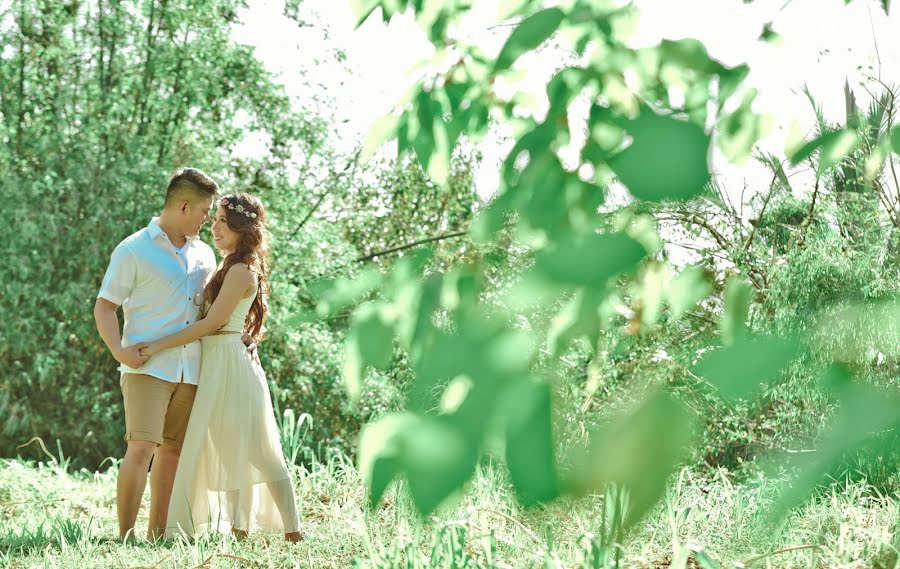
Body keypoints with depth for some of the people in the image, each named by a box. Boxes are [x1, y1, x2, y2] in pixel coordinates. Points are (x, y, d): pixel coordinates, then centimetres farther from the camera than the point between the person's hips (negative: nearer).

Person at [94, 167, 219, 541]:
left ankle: (157, 535, 15)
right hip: (148, 368, -6)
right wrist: (119, 351, -17)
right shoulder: (133, 251, -2)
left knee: (173, 452, 7)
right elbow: (104, 308, -2)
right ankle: (125, 536, -10)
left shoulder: (203, 254, 15)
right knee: (141, 448, -14)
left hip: (191, 370, 6)